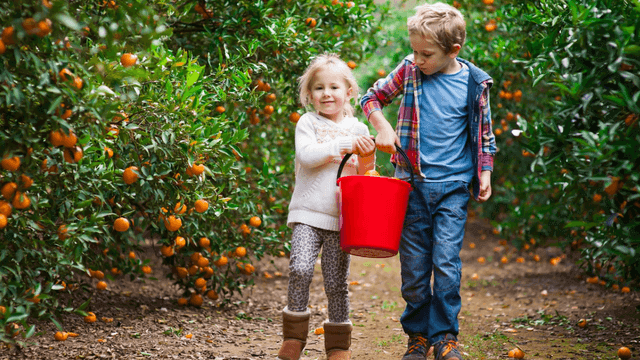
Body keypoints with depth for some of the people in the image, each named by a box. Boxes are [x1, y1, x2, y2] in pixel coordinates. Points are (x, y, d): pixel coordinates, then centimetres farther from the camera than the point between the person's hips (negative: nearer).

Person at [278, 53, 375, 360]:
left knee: (336, 282, 1)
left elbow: (364, 173, 19)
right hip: (308, 213, -2)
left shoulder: (357, 128, 12)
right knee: (300, 269, -18)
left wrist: (367, 156, -3)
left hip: (342, 217, 2)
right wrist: (344, 144, -15)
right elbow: (307, 155, -13)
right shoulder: (308, 123, 5)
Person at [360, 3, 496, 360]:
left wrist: (485, 172, 5)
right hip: (414, 183, 2)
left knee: (446, 263, -6)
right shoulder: (409, 70, 0)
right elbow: (372, 97, 13)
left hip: (454, 187, -2)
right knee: (413, 266, 6)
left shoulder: (474, 82, -2)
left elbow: (484, 132, 10)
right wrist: (383, 127, -3)